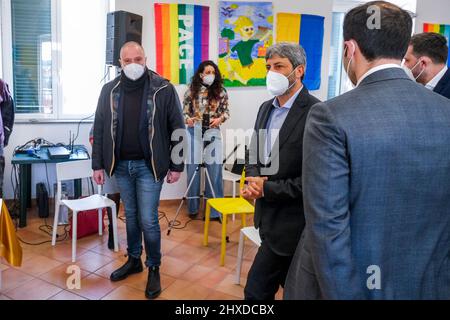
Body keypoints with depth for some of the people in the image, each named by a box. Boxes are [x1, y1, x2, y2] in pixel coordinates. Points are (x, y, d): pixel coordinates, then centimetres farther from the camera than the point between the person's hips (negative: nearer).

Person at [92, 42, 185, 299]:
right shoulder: (109, 90, 3)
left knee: (148, 220, -1)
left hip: (149, 166, -4)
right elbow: (99, 130, 7)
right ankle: (134, 260, 36)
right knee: (131, 216, 17)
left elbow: (178, 129, -5)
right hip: (121, 165, 4)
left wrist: (177, 166, -6)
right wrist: (98, 164, 5)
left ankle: (154, 268, 20)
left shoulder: (164, 89, -7)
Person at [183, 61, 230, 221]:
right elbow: (185, 111, 3)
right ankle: (193, 207, 21)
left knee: (214, 168, 0)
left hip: (213, 131, 0)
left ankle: (215, 209, 11)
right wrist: (188, 119, -18)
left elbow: (226, 111, 5)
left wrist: (220, 119, -15)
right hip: (195, 131, 0)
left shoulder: (220, 91, 1)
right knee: (193, 168, 5)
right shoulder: (192, 90, 0)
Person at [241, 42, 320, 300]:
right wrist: (253, 179, -6)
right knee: (295, 288, 22)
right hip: (269, 215, 7)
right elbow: (254, 154, 15)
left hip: (290, 222, -7)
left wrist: (267, 189, -16)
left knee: (256, 289, 2)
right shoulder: (267, 108, 8)